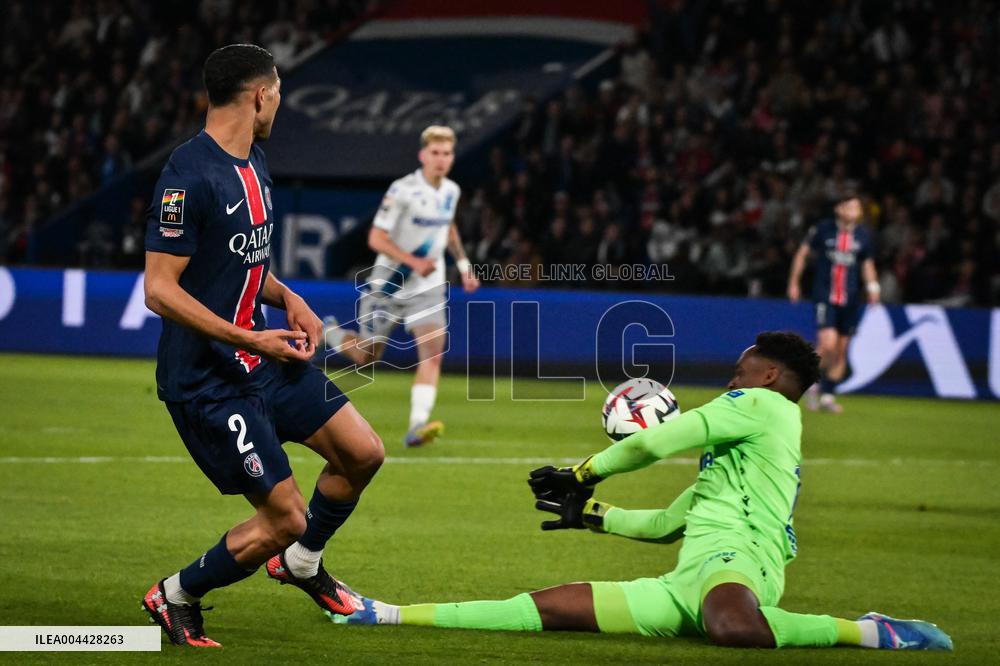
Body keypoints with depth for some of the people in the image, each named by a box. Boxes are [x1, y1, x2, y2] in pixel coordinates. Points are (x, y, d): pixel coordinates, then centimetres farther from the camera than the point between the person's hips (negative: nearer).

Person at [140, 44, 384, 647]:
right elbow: (160, 290, -23)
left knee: (363, 452, 7)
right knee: (285, 518, -8)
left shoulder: (254, 162, 10)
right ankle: (175, 597, 14)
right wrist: (251, 340, -24)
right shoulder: (190, 175, -21)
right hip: (205, 380, -9)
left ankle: (302, 562, 32)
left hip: (263, 358, 9)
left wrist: (287, 298, 3)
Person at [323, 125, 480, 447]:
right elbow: (376, 238, -18)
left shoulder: (451, 191, 4)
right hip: (389, 285, -4)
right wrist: (413, 261, -28)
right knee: (366, 357, 8)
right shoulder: (402, 190, -17)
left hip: (428, 289, 4)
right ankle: (331, 333, 42)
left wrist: (463, 265, 17)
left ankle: (417, 426, -24)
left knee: (433, 350, -17)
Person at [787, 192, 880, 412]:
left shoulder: (863, 236, 4)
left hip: (850, 299, 4)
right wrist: (794, 283, 8)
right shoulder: (823, 230, -4)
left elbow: (867, 264, 17)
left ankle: (827, 395, 18)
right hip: (825, 295, -4)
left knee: (841, 351, 5)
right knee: (828, 344, -19)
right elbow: (802, 253, 7)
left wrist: (872, 286, 0)